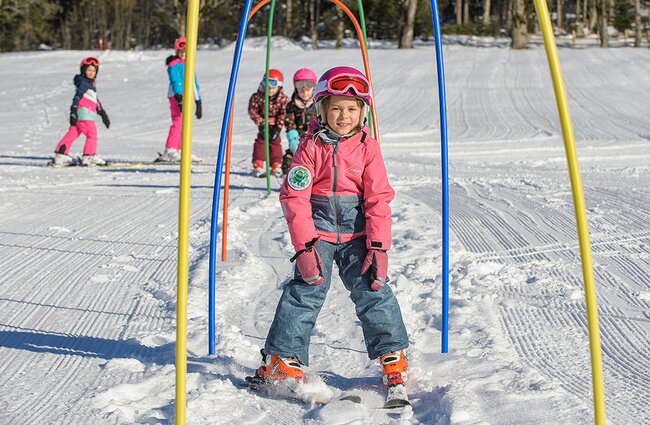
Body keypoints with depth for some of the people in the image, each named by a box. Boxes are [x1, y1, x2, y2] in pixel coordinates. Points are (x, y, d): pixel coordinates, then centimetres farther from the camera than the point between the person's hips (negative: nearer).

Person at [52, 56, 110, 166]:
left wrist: (103, 114, 35)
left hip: (88, 114, 9)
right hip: (84, 112, -9)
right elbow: (78, 96, -17)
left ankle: (60, 155, 9)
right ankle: (89, 157, -5)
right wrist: (74, 111, -26)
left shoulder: (91, 85, 25)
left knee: (73, 133, 8)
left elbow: (96, 101, 33)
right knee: (92, 133, -6)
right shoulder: (83, 82, -6)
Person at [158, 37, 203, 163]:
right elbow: (175, 81, -14)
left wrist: (198, 101, 23)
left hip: (187, 97, 8)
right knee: (178, 123, -17)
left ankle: (181, 151, 16)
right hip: (176, 97, -8)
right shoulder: (174, 64, -3)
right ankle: (169, 152, -23)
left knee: (185, 125, 10)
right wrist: (179, 98, -26)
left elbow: (194, 83, 24)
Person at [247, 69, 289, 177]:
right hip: (263, 124, 0)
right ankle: (258, 166, 1)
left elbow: (283, 114, -15)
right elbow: (252, 111, -13)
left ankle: (276, 166, 13)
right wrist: (260, 124, -20)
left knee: (275, 143, 4)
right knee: (260, 142, -4)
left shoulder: (283, 99, -17)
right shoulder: (257, 97, -16)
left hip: (275, 125, 0)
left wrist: (278, 128, -20)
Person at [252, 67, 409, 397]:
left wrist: (378, 246, -9)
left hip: (357, 233, 1)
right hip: (318, 229, -1)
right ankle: (282, 359, 2)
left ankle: (394, 359, 8)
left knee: (372, 290, -3)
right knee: (306, 291, -7)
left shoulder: (367, 147, -2)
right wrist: (305, 245, -14)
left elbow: (379, 199, -2)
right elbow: (295, 197, -7)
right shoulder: (311, 146, -5)